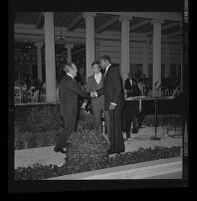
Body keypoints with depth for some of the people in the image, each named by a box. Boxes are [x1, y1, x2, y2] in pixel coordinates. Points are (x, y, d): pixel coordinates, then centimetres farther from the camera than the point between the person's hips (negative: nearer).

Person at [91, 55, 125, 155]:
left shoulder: (114, 69, -10)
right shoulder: (107, 71, 18)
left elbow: (118, 87, -17)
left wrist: (113, 102, -21)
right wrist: (96, 92, 4)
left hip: (115, 102, -9)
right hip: (110, 102, 9)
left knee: (114, 125, -4)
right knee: (114, 125, 13)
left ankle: (117, 148, 6)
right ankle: (117, 147, 23)